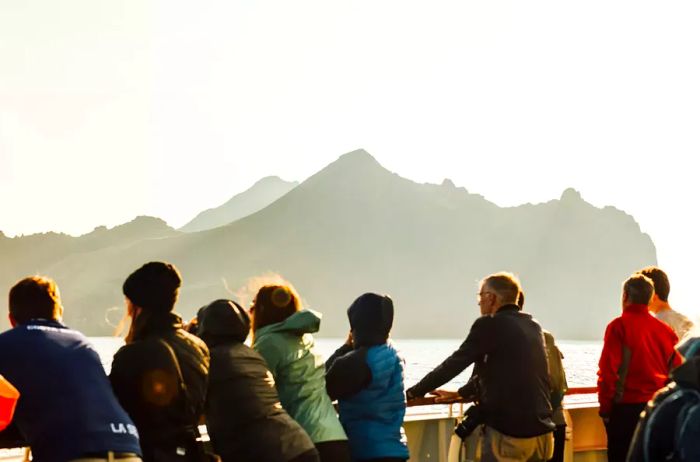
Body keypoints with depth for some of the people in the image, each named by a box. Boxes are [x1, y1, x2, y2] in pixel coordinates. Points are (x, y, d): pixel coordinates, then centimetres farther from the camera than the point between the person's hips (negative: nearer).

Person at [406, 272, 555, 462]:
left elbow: (454, 364, -6)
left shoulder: (490, 325, -9)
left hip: (508, 433, -7)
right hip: (542, 432, 7)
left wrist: (412, 393, 5)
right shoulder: (533, 327, 14)